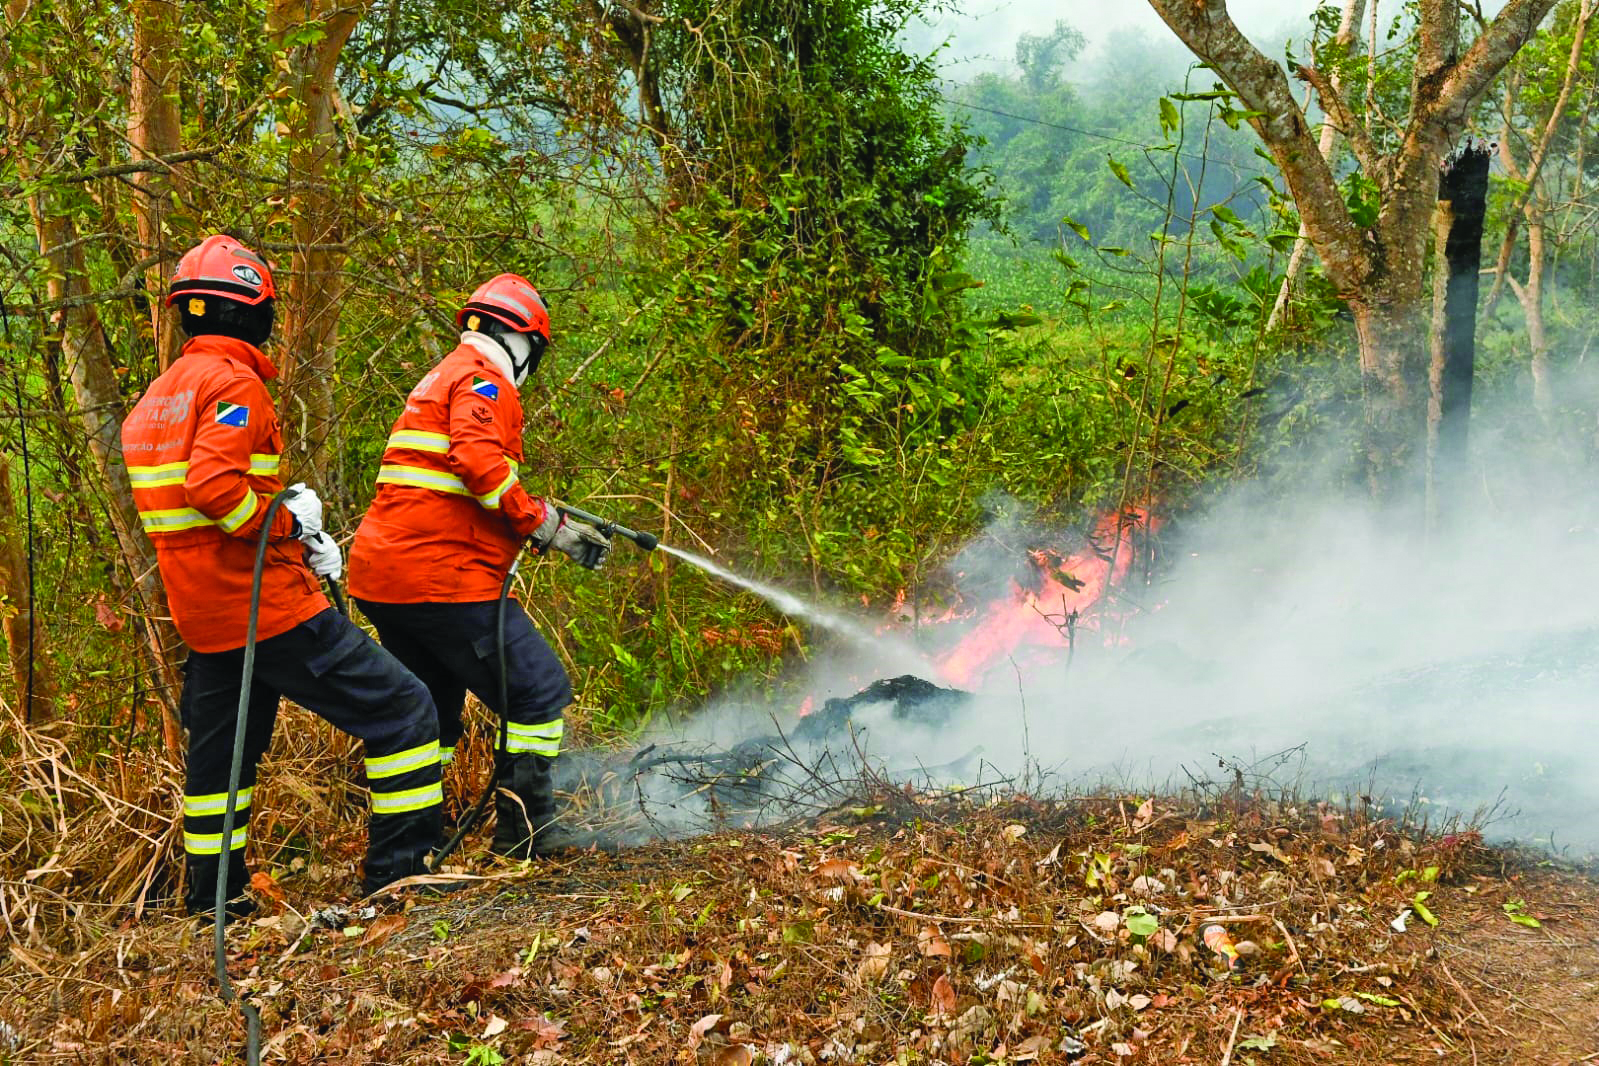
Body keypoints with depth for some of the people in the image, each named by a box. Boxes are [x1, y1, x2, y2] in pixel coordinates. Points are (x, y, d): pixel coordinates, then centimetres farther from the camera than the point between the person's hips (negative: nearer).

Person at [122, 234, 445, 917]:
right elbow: (213, 484, -28)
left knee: (219, 751, 22)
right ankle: (400, 872, -3)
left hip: (202, 616, 10)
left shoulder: (157, 397, 16)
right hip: (269, 606, -10)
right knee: (402, 710, -4)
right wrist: (291, 526, -15)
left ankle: (213, 898, 33)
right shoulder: (234, 384, -13)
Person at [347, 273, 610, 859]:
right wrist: (543, 525, -13)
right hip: (441, 577, -10)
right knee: (538, 690, -1)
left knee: (430, 710, 21)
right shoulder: (484, 377, -5)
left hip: (381, 577, 11)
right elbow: (479, 463, -24)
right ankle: (524, 827, 4)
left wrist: (561, 528, 20)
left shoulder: (444, 378, 27)